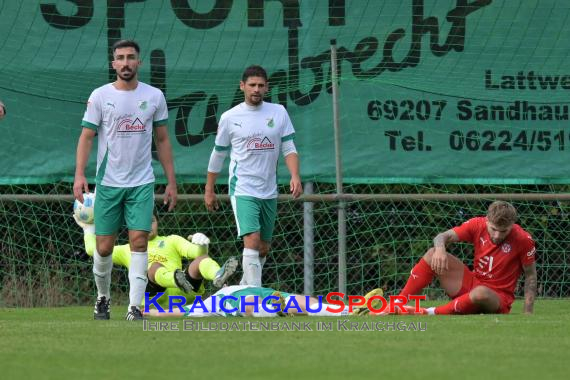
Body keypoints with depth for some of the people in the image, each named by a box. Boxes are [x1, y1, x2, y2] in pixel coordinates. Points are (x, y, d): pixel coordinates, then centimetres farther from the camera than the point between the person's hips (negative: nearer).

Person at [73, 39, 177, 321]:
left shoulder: (154, 96, 4)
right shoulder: (100, 96, -1)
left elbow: (162, 140, 10)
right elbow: (86, 137, -3)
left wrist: (171, 181, 7)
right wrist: (79, 174, -16)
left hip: (142, 184, 1)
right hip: (108, 182, -1)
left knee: (139, 242, -10)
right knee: (104, 247, 3)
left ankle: (135, 307, -12)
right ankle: (103, 298, 26)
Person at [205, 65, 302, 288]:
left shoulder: (278, 113, 5)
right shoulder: (230, 118, -1)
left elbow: (289, 148, 3)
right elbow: (218, 155, 9)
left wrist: (295, 176, -14)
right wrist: (209, 190, 12)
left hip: (269, 192, 4)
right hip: (243, 190, -4)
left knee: (264, 248, 11)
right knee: (252, 240, -20)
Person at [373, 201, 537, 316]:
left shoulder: (523, 240, -17)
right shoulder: (478, 225, -9)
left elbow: (531, 275, -7)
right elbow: (443, 236, -10)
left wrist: (528, 312, -15)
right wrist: (440, 248, -35)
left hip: (498, 298, -4)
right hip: (472, 283, 4)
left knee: (481, 293, -43)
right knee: (433, 255, -13)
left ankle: (427, 313, -33)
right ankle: (396, 306, -19)